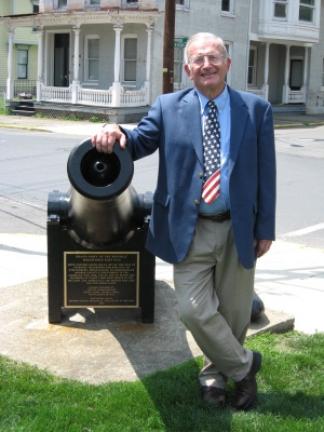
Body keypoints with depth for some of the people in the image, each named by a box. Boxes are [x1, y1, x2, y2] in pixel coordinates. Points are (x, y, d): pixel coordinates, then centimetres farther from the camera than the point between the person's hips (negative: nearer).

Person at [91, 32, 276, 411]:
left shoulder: (257, 109, 1)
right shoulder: (168, 107, 1)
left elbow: (265, 172, 2)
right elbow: (138, 143, 4)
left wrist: (265, 228, 0)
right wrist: (116, 134, -21)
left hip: (239, 229, 1)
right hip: (190, 230, 0)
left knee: (233, 312, 13)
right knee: (194, 311, -5)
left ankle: (215, 373, 38)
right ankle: (243, 366, 21)